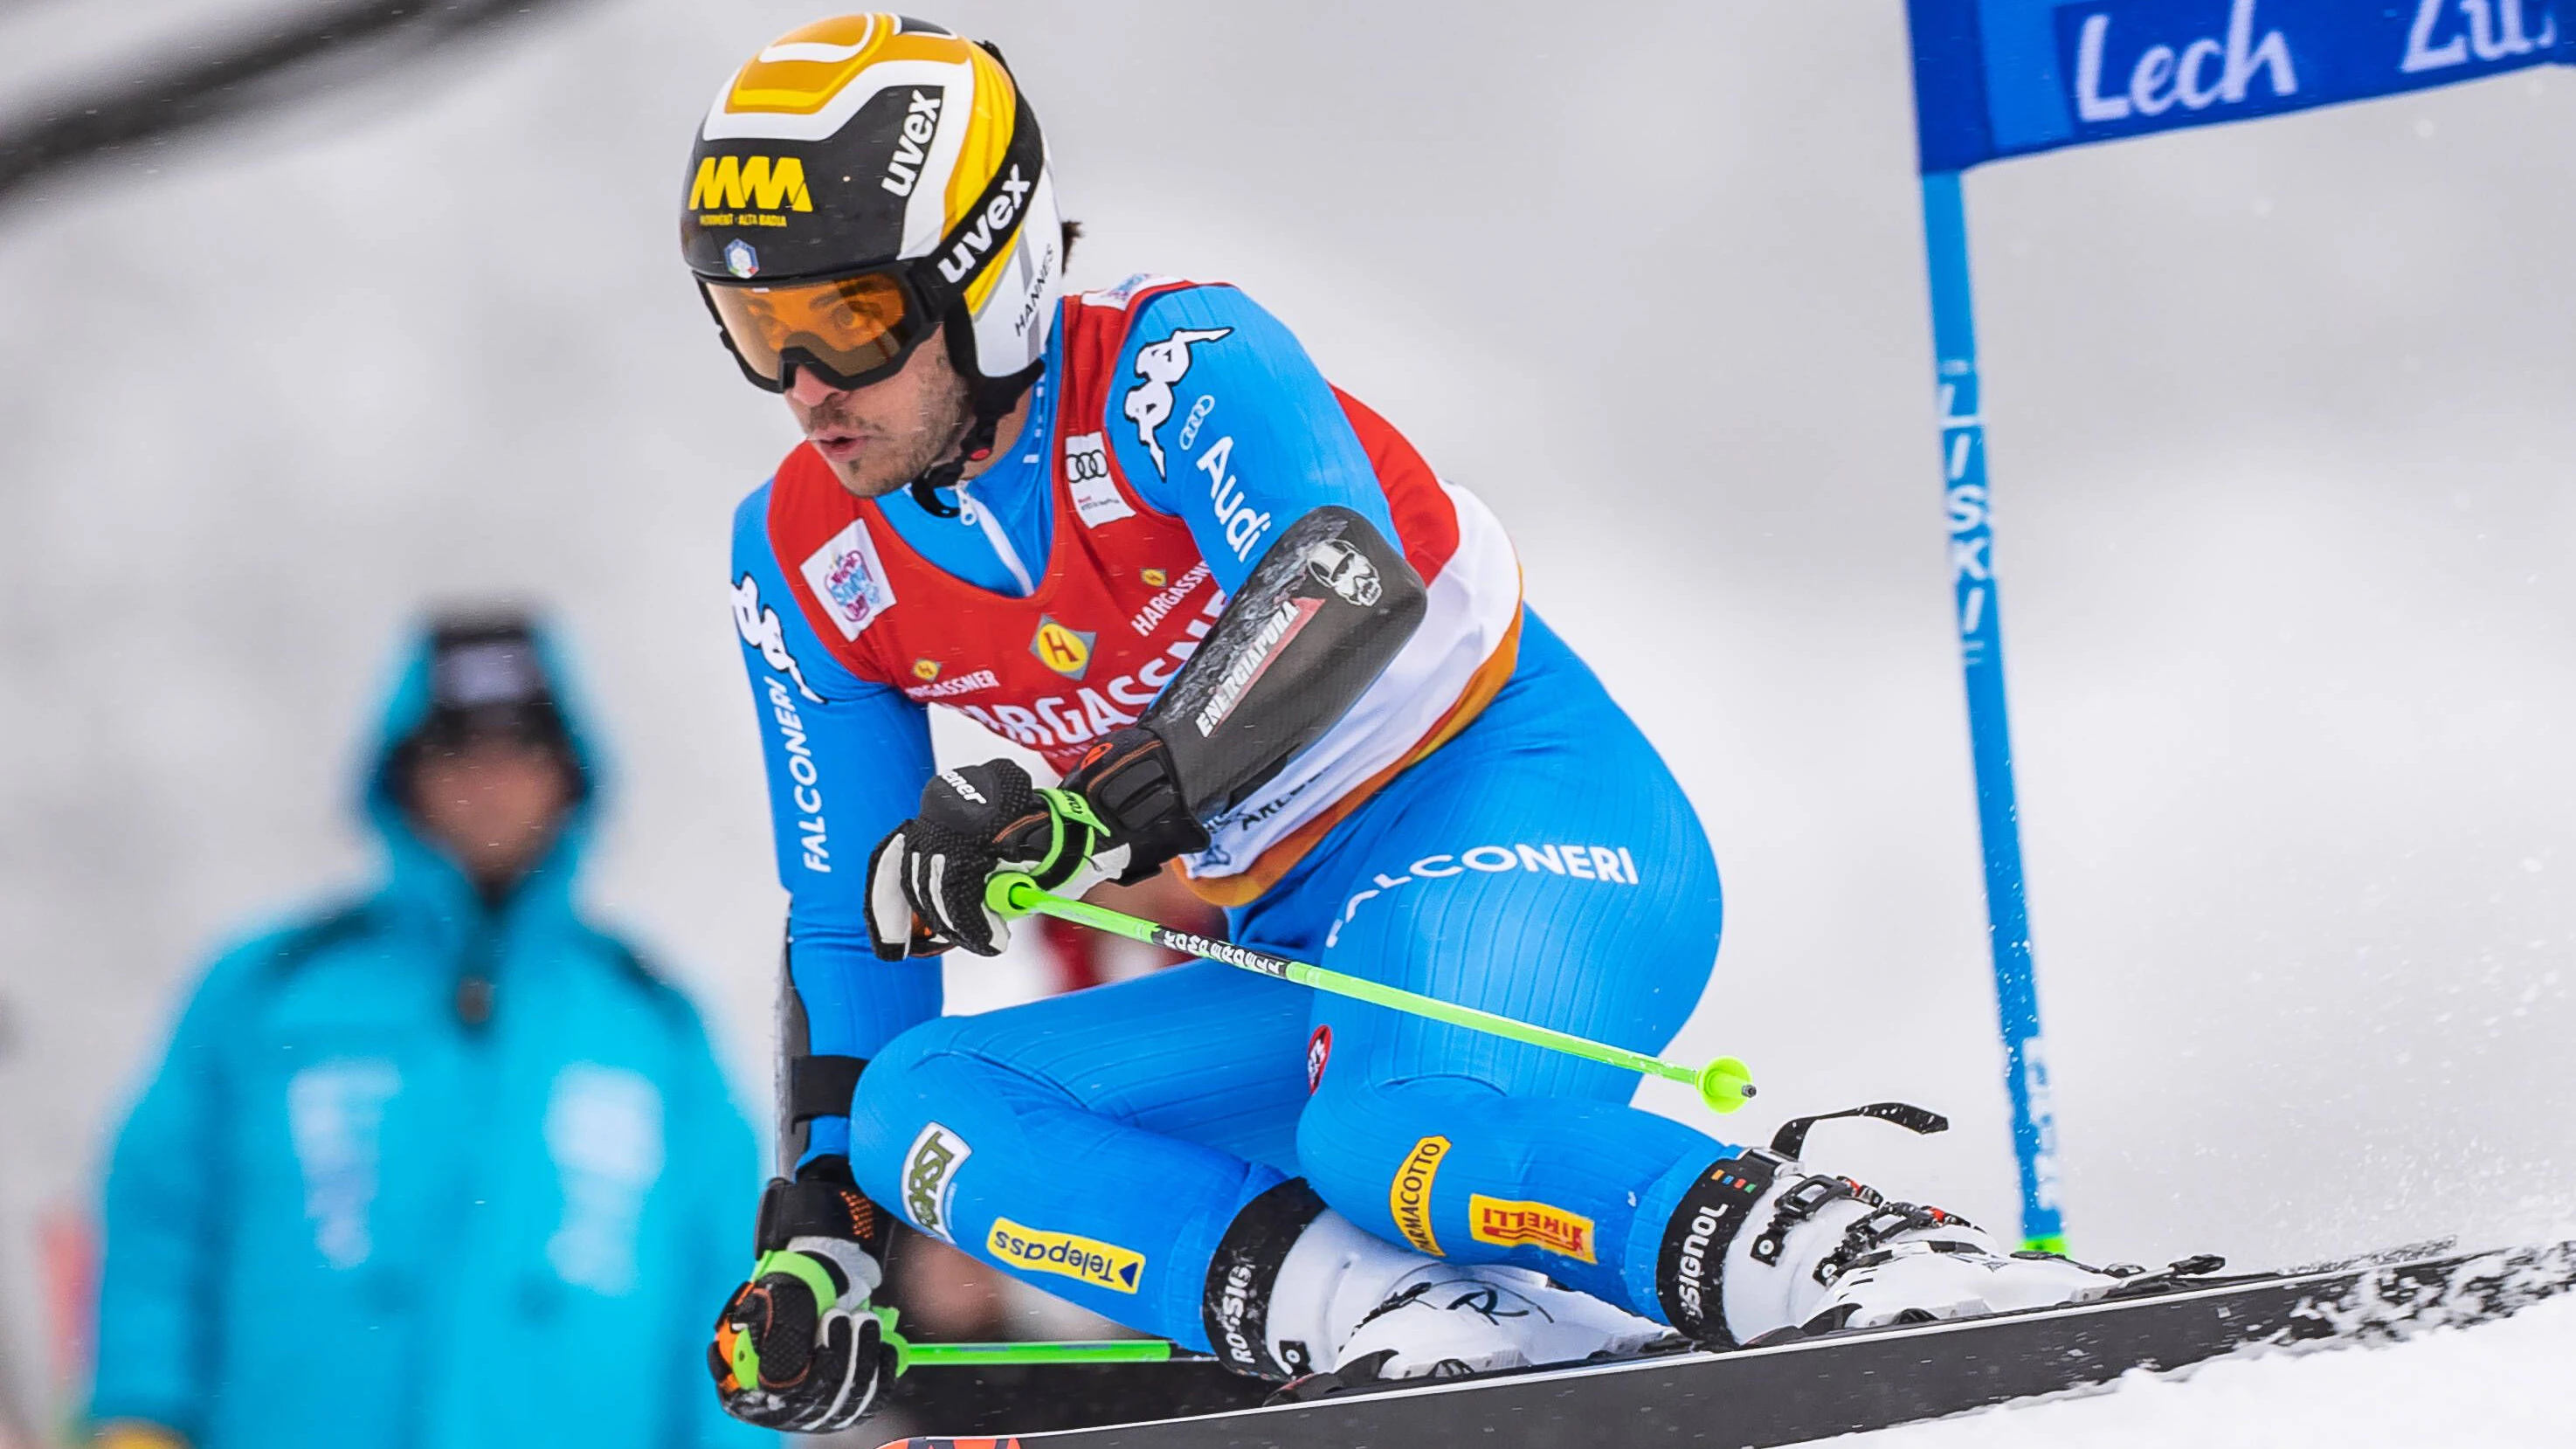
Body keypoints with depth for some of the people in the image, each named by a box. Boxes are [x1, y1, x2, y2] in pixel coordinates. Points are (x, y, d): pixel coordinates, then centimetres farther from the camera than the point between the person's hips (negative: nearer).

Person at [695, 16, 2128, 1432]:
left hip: (1525, 814, -8)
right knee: (923, 1102, -17)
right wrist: (824, 1229, 6)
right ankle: (1388, 1322, -38)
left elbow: (1344, 586, -35)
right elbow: (853, 919, 13)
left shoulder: (1172, 363, -15)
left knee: (1399, 1131, -39)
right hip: (1317, 963, 8)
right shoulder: (806, 566, 4)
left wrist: (1098, 806, -44)